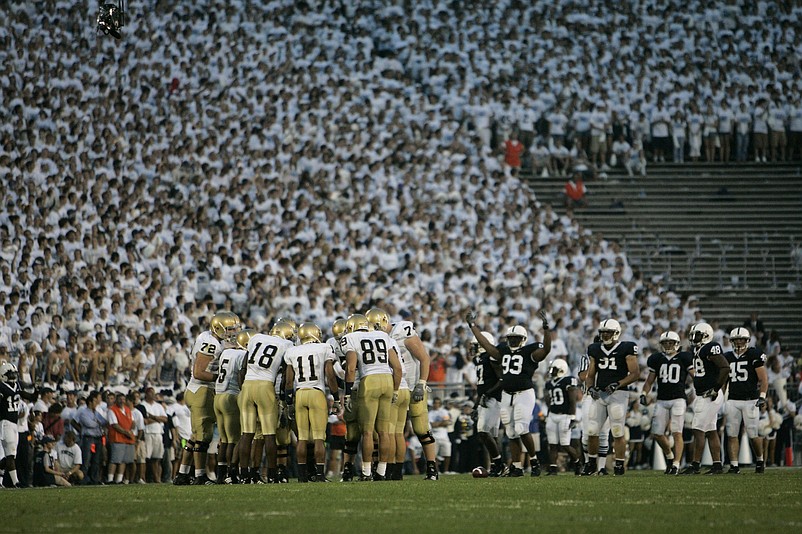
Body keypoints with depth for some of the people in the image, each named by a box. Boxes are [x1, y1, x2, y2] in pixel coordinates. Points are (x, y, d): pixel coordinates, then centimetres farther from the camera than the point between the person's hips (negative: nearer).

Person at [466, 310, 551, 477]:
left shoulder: (530, 352, -3)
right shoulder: (503, 352, 14)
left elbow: (546, 349, -19)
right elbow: (485, 344, 20)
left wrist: (546, 328, -30)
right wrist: (473, 325, 22)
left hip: (524, 394, -6)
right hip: (507, 396, 6)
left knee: (521, 429, -17)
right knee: (511, 433, 5)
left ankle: (534, 459, 2)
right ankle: (517, 467, 11)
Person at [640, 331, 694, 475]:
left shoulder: (684, 358, 1)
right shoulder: (657, 359, 10)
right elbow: (650, 381, 17)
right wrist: (644, 394, 3)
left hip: (678, 399, -4)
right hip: (662, 400, 4)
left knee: (677, 433, -11)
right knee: (657, 434, 3)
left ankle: (676, 464, -12)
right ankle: (669, 456, 27)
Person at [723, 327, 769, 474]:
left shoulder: (754, 355, -2)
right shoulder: (727, 357, 12)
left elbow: (763, 379, -3)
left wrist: (762, 396, -13)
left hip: (750, 400, -4)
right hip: (732, 400, 4)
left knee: (753, 434, -2)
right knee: (732, 434, -3)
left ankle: (760, 460, 21)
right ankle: (734, 465, 0)